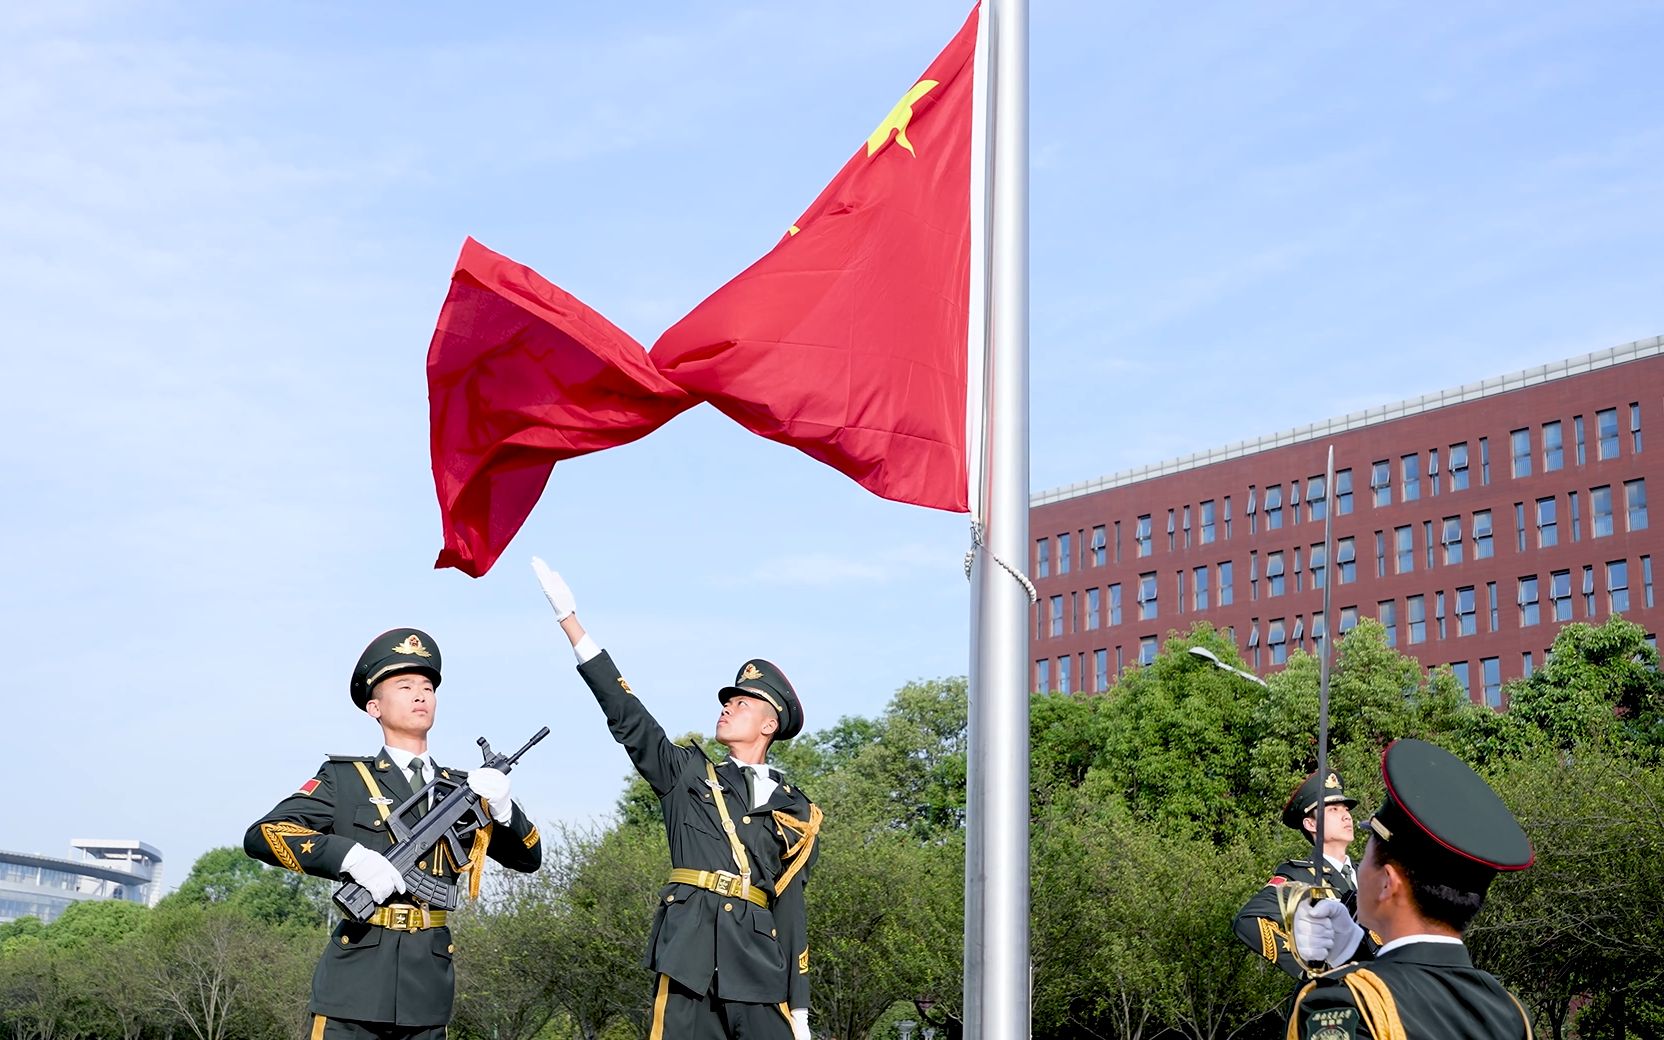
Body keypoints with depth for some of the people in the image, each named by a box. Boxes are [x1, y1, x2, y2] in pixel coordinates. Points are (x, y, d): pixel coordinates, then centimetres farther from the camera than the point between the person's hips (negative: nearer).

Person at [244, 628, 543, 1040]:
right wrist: (351, 855, -18)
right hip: (356, 983, -3)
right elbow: (262, 834, -6)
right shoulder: (344, 778, 4)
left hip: (428, 989, 3)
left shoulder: (462, 790, 15)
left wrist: (501, 805, -7)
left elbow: (529, 858, 12)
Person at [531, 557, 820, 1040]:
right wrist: (569, 619, -2)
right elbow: (627, 715, 6)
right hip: (690, 956, 0)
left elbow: (791, 906, 13)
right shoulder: (687, 774, 14)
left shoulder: (794, 811, 14)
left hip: (759, 965, 0)